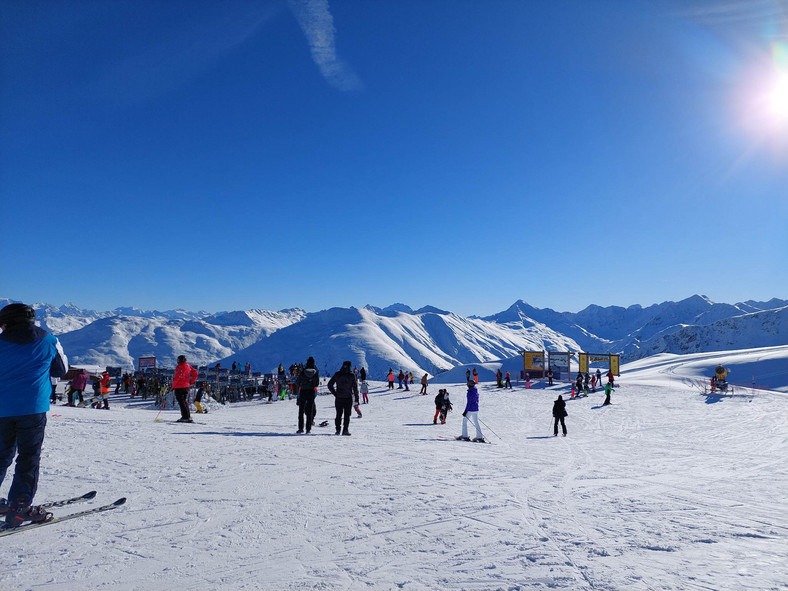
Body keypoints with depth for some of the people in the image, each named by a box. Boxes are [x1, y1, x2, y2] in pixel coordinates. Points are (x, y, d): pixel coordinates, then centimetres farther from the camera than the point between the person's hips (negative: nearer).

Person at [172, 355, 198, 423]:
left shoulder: (179, 367, -11)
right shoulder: (188, 366, 11)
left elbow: (177, 378, -17)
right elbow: (196, 373, 12)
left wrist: (172, 386, -7)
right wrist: (191, 382, 15)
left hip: (179, 387, -8)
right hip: (187, 386, 8)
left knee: (181, 402, -6)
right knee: (185, 402, 15)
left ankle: (185, 417, -12)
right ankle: (188, 417, 17)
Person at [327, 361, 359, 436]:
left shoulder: (337, 375, 0)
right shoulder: (352, 376, -8)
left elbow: (330, 385, 2)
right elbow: (355, 388, -6)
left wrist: (334, 393, 6)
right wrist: (356, 398, 0)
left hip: (338, 398, 2)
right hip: (348, 398, -2)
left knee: (339, 414, 12)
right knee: (347, 415, 6)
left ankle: (338, 429, 12)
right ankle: (345, 430, 2)